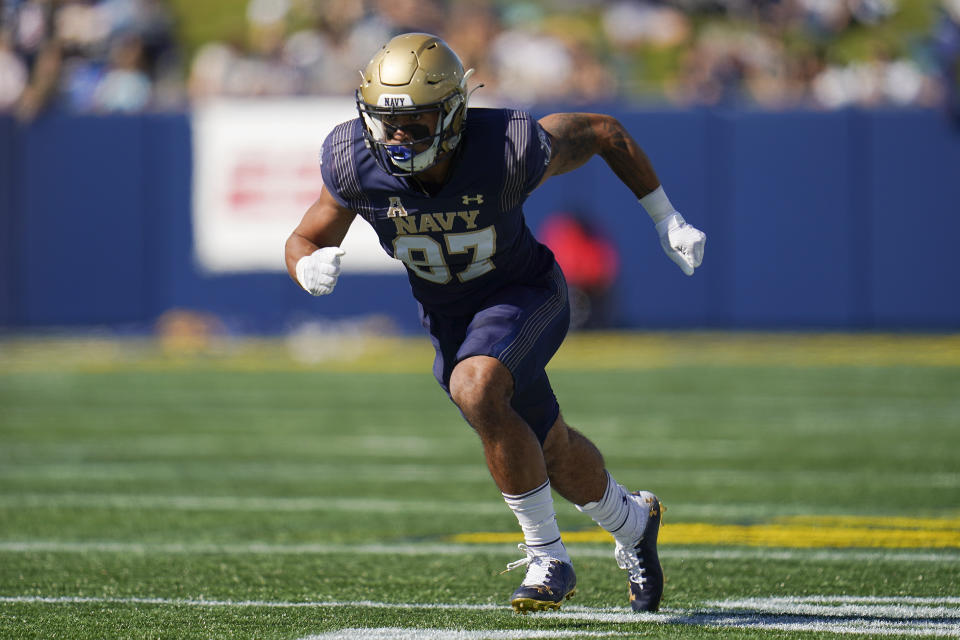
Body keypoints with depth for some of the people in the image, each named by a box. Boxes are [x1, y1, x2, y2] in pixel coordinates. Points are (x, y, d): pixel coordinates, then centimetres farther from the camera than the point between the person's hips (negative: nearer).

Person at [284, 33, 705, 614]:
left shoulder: (509, 148, -32)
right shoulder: (357, 162, -24)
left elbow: (604, 132, -13)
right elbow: (304, 242, -9)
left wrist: (667, 220, -9)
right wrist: (311, 270, -34)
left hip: (525, 294, -5)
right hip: (449, 319, 5)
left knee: (476, 390, -33)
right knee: (552, 455, 17)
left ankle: (547, 558, -18)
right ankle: (632, 524, 50)